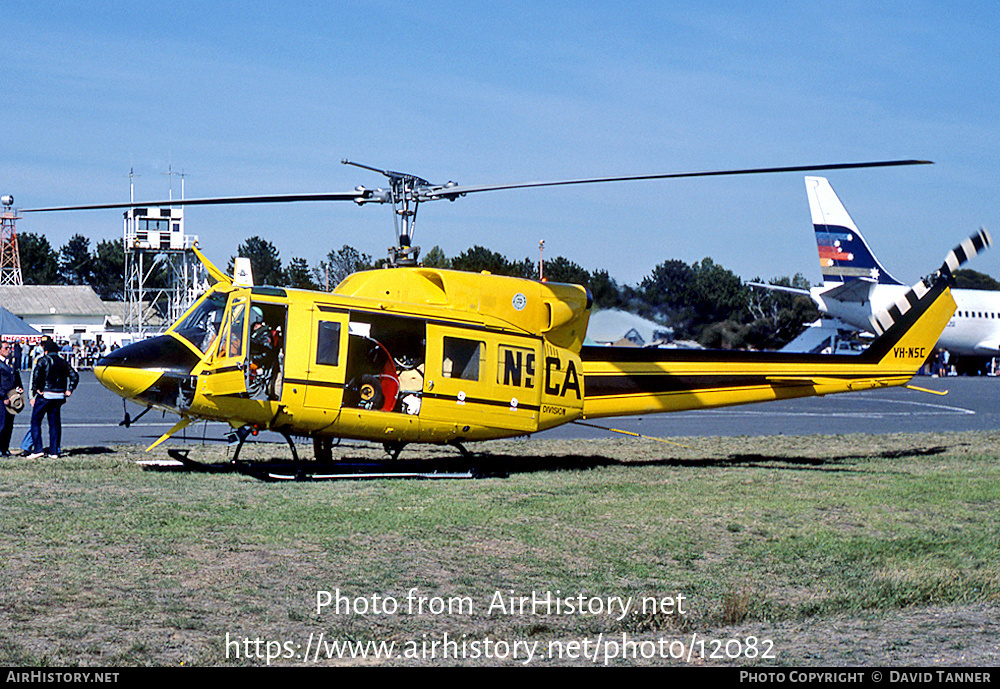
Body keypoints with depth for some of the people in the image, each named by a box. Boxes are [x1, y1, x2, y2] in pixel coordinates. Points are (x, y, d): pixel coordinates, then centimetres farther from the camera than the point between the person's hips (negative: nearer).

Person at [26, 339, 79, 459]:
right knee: (54, 422, 11)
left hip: (45, 395, -6)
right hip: (59, 396, 6)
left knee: (35, 421, 2)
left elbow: (37, 374, -20)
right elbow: (74, 376, 11)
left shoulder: (44, 360, -5)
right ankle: (54, 451, 9)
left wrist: (36, 389, -13)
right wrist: (69, 390, 13)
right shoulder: (63, 362, 12)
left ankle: (37, 449, -7)